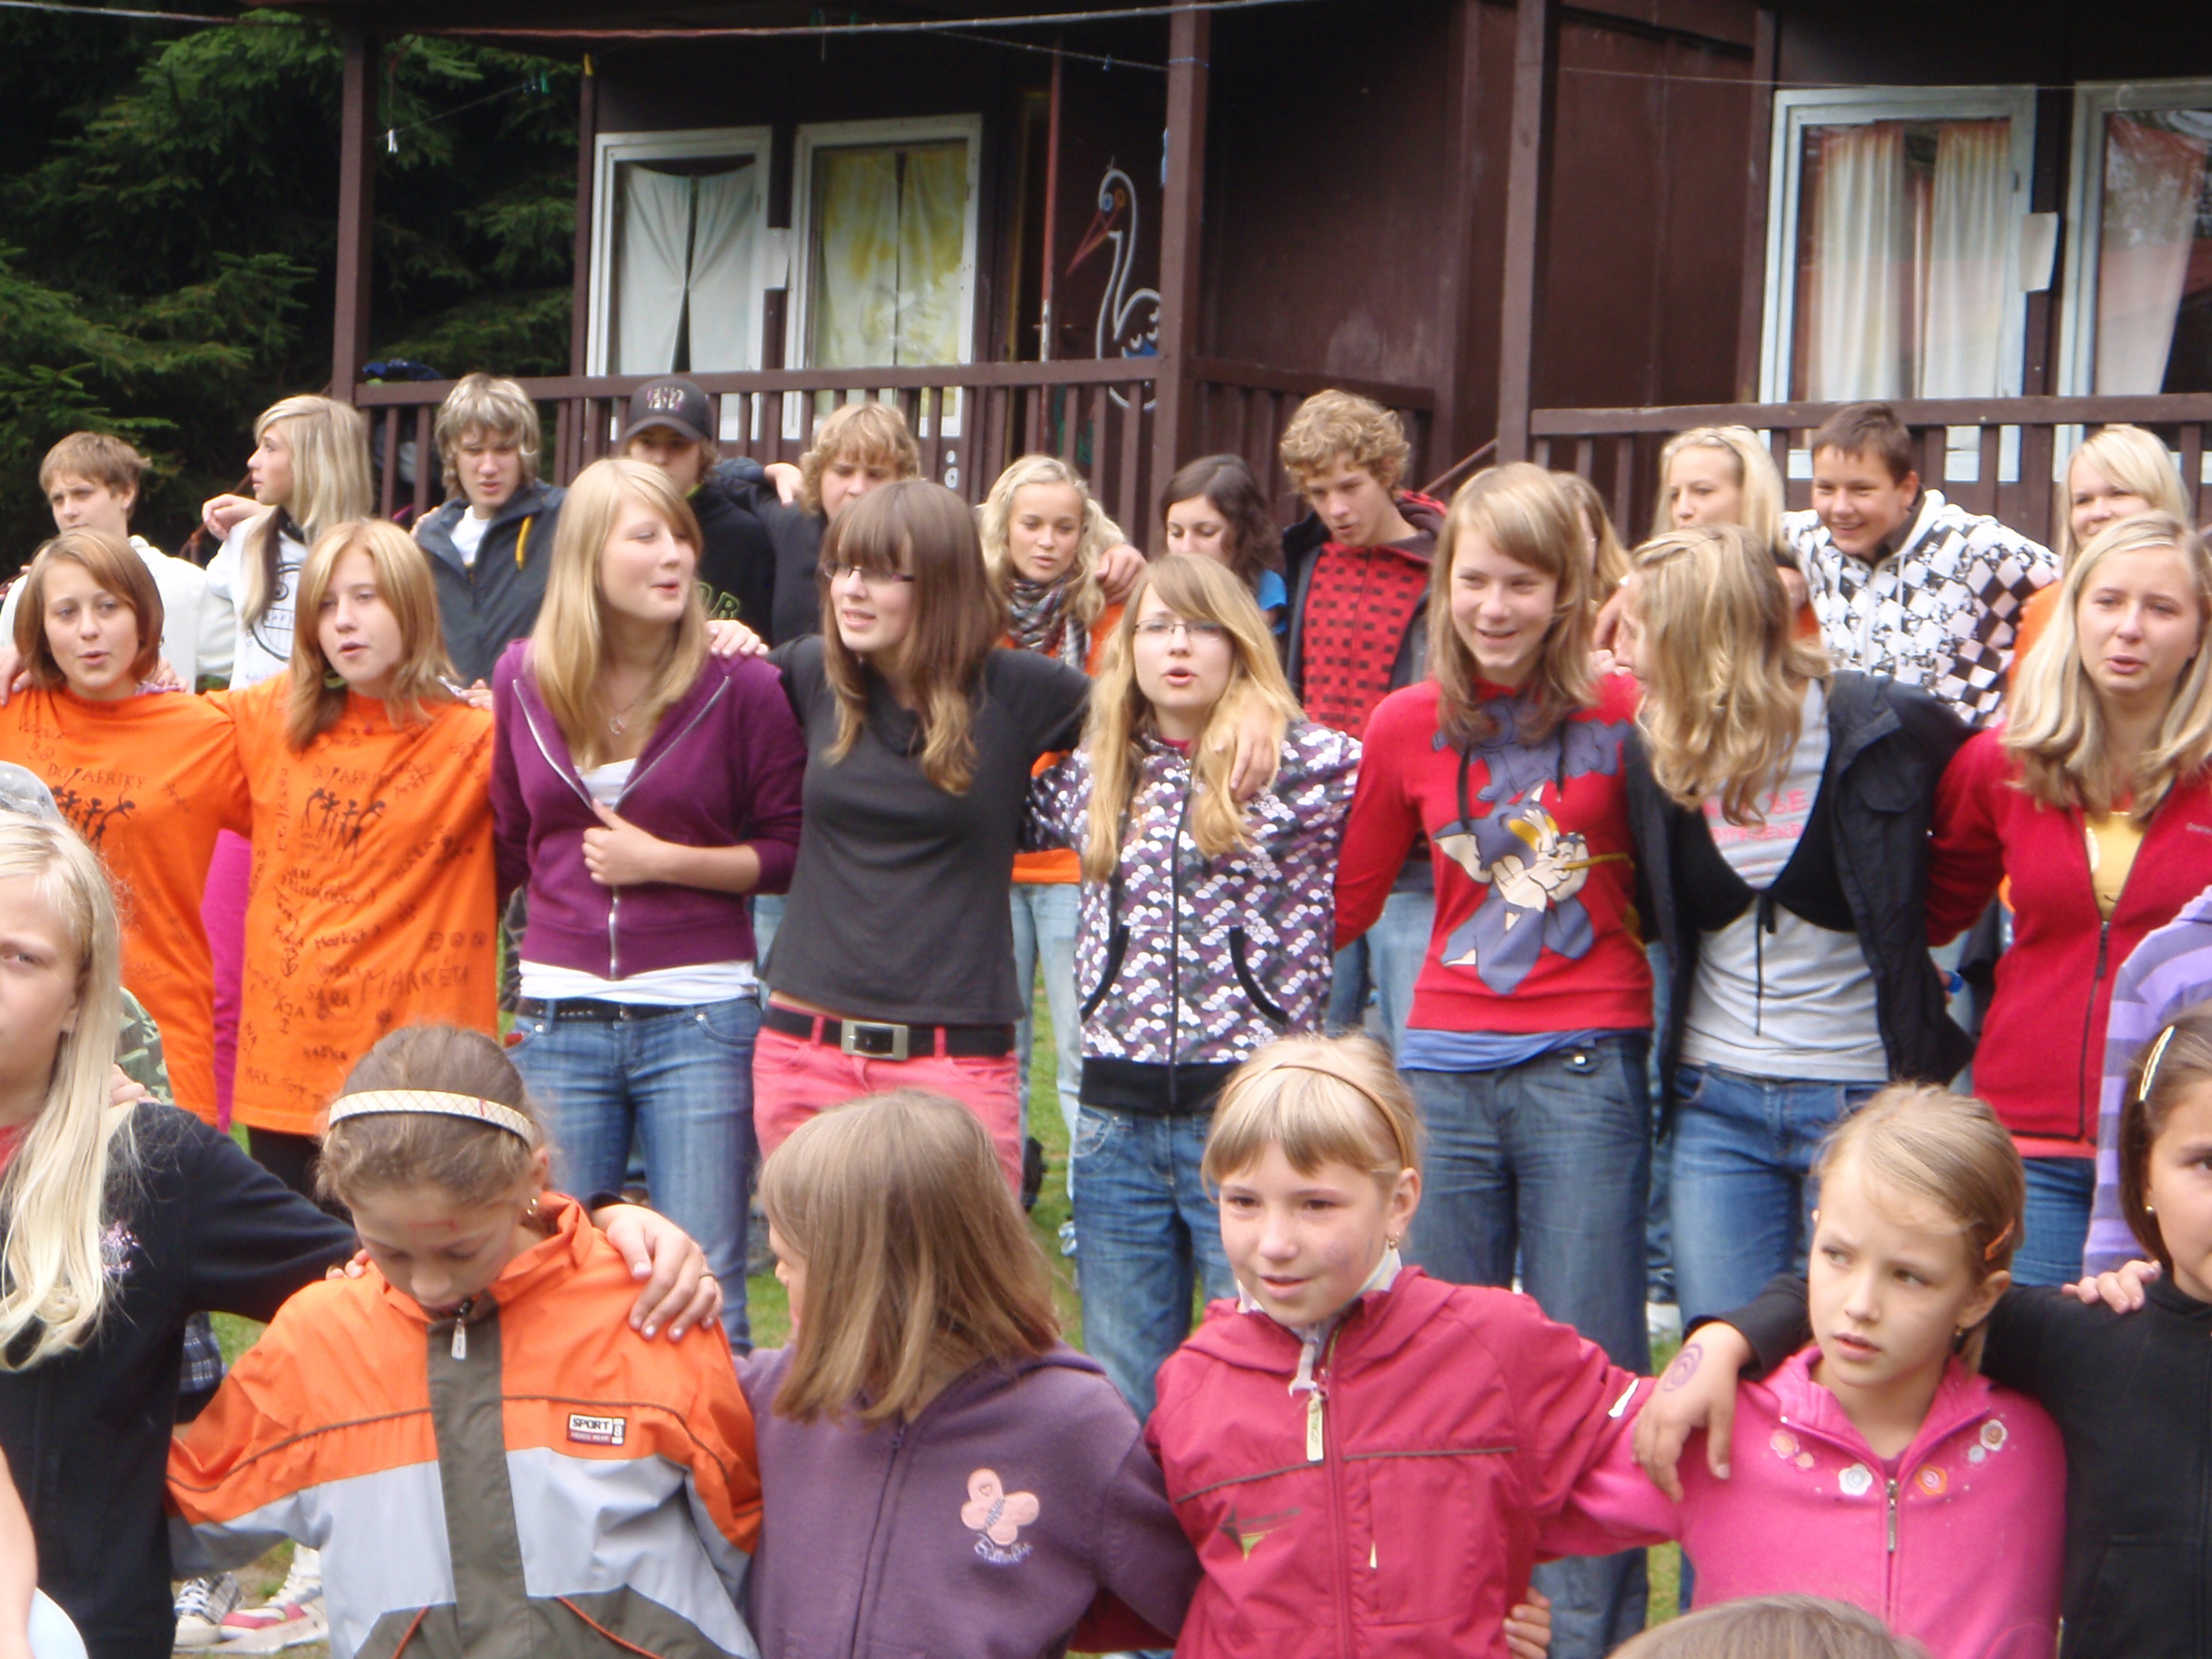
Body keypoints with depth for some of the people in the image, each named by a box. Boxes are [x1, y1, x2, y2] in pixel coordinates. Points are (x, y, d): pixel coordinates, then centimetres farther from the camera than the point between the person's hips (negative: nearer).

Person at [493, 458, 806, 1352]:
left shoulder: (738, 685, -6)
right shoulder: (526, 678, 3)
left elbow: (789, 851, -3)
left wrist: (664, 859, -13)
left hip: (699, 1017, -3)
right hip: (560, 1015, 3)